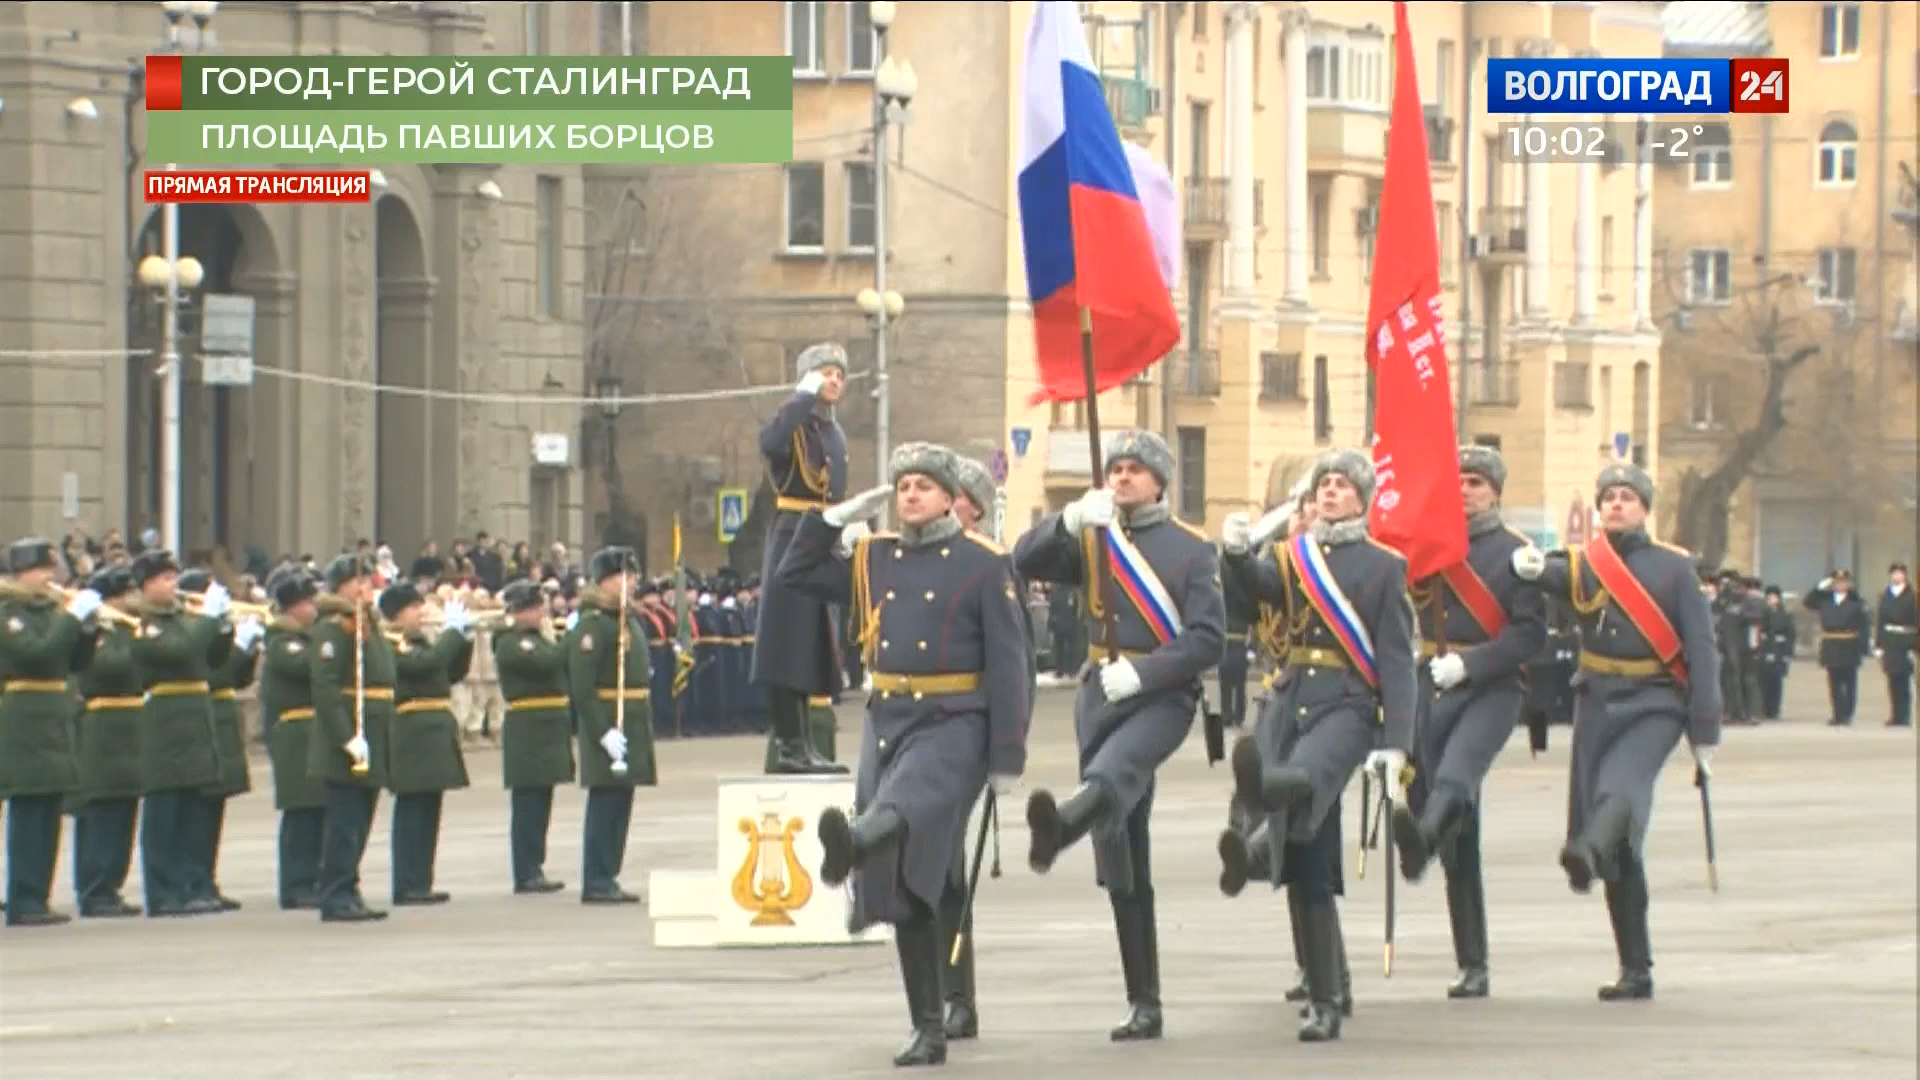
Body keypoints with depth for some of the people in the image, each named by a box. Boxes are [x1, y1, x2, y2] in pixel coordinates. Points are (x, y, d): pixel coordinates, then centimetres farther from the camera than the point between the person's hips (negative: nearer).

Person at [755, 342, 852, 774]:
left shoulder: (835, 434, 19)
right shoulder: (795, 423, -7)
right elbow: (770, 442, -31)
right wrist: (805, 396, -23)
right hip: (792, 538, -9)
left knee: (811, 646, 10)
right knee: (788, 640, -9)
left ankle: (799, 744, 14)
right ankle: (789, 744, -9)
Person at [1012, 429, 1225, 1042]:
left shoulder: (1191, 549, 2)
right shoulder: (1091, 539, 14)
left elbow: (1208, 641, -6)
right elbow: (1025, 563, -1)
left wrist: (1141, 672, -18)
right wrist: (1070, 520, -18)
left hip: (1162, 694, -5)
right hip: (1100, 693, 5)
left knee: (1115, 769, -39)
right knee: (1121, 860, 3)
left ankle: (1061, 827, -73)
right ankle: (1144, 1006, 8)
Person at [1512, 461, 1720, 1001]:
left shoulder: (1673, 566, 3)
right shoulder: (1583, 563, 9)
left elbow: (1701, 648, 0)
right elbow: (1557, 575, -15)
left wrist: (1705, 731, -6)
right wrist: (1534, 569, -40)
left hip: (1655, 704, -3)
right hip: (1598, 703, 3)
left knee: (1622, 782, -32)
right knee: (1622, 843, 2)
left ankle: (1588, 850, -62)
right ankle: (1636, 970, 7)